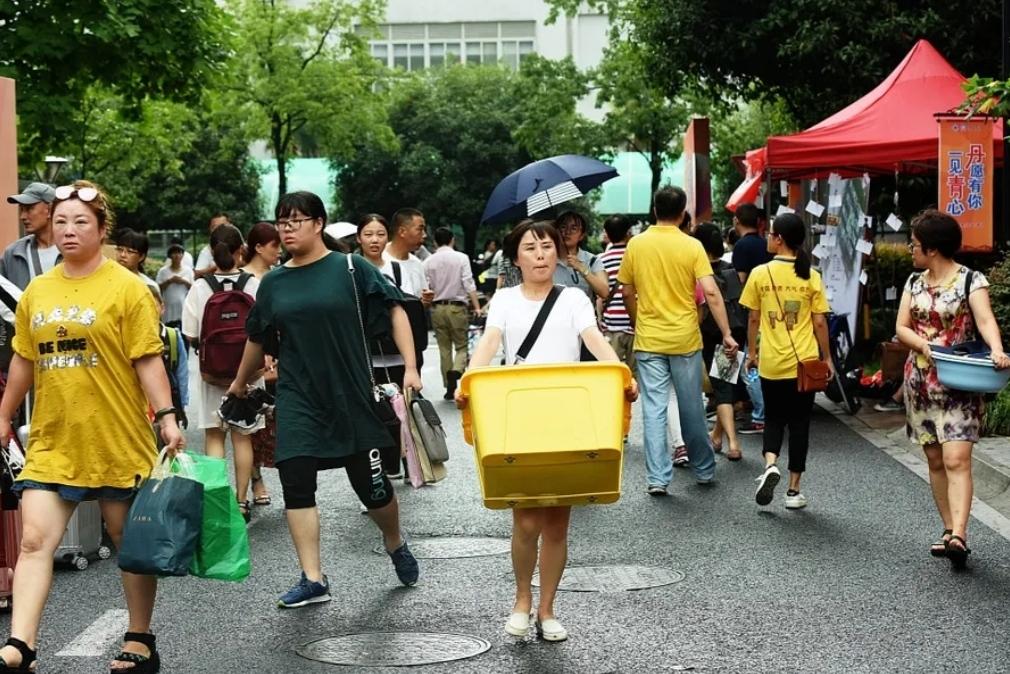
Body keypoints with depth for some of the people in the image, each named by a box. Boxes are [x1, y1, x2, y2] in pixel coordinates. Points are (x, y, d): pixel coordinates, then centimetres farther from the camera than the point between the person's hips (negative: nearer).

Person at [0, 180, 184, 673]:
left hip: (118, 442, -4)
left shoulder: (127, 288, -6)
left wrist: (167, 417, -16)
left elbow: (148, 360, -8)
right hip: (52, 444, 4)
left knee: (130, 542, 9)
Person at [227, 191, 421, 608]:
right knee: (295, 484, -8)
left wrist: (410, 366, -12)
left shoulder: (350, 268, -4)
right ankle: (313, 579, -1)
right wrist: (241, 382, 31)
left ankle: (396, 544, 35)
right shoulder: (273, 283, 6)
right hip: (297, 400, 3)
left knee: (372, 486, 5)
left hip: (352, 398, -3)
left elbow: (395, 311, -3)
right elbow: (258, 338, 20)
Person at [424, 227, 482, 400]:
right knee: (461, 346, 6)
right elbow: (469, 284, -9)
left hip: (437, 308, 2)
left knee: (444, 348, 10)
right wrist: (476, 307, -7)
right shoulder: (461, 258, -4)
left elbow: (426, 288, 0)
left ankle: (449, 388, 12)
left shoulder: (428, 262, 1)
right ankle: (456, 371, -24)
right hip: (457, 307, -2)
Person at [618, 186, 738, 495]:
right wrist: (726, 334, -10)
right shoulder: (692, 246, -6)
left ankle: (657, 478, -2)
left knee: (654, 409, 2)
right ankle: (704, 469, 25)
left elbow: (627, 293, 5)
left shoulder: (636, 244, -1)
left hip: (648, 341, 0)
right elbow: (711, 292, -13)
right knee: (692, 408, 12)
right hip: (686, 339, 0)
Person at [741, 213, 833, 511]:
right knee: (799, 423, 9)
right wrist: (827, 358, 9)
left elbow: (753, 319, 0)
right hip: (804, 362, 0)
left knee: (774, 417, 17)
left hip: (771, 362, 0)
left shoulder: (760, 274, -5)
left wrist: (751, 353, 13)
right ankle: (794, 490, 11)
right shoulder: (811, 277, -4)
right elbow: (820, 323, -2)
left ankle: (770, 464, -9)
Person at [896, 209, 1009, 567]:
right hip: (921, 381, 6)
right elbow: (901, 327, 6)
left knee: (956, 460, -15)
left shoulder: (971, 280, -6)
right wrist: (924, 344, -15)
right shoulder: (914, 283, 11)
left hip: (959, 384, -6)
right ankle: (949, 530, 14)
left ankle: (958, 536, -23)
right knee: (935, 460, 8)